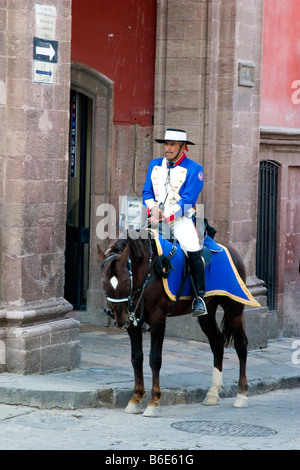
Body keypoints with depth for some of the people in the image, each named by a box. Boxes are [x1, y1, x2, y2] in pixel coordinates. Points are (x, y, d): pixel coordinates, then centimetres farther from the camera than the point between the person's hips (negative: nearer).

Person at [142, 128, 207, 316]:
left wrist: (166, 216, -20)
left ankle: (200, 298, -19)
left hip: (181, 219, -5)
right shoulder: (154, 165, 14)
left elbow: (188, 200, -11)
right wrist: (153, 209, -9)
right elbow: (147, 192, 13)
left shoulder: (193, 169, -3)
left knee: (193, 250, -27)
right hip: (156, 217, 5)